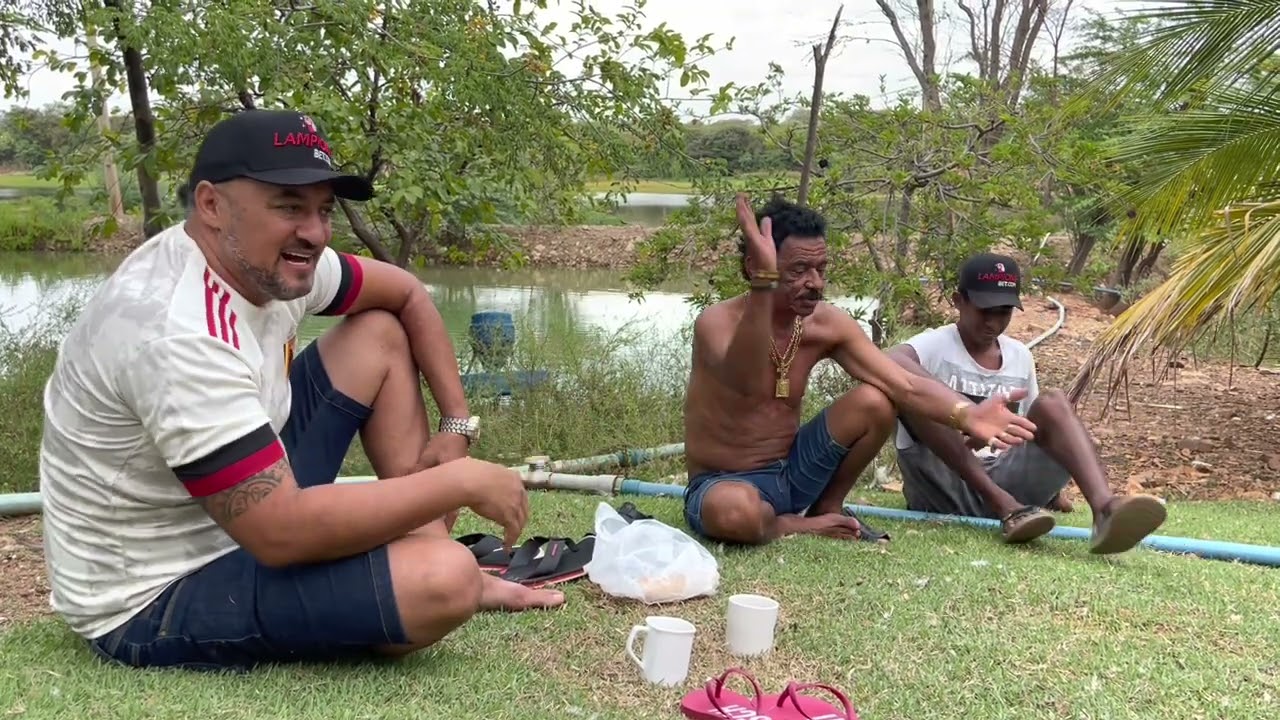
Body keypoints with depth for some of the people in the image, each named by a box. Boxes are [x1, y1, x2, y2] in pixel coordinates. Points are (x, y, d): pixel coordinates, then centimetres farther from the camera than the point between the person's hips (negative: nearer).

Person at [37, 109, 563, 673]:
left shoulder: (271, 262, -4)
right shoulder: (177, 333, -31)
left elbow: (406, 294, 12)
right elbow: (282, 534, -33)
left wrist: (457, 426, 4)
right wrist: (462, 481, -25)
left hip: (243, 510, 10)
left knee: (380, 335, 6)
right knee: (442, 580, -32)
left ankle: (430, 559, 3)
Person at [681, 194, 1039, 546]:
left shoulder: (828, 324, -6)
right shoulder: (719, 322, -22)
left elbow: (907, 385, -12)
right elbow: (748, 385, -45)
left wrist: (967, 414, -32)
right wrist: (764, 283, -54)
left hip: (790, 473, 5)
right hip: (722, 484, -5)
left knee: (874, 402, -16)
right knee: (734, 511, -42)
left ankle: (827, 507, 6)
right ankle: (797, 525, -6)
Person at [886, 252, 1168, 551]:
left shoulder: (1020, 357, 14)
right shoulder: (933, 345, -5)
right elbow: (890, 364, -29)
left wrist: (1048, 485, 9)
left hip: (1003, 481, 4)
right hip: (942, 487, -4)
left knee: (1052, 403, -16)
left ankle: (1105, 508, -42)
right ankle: (1006, 507, -34)